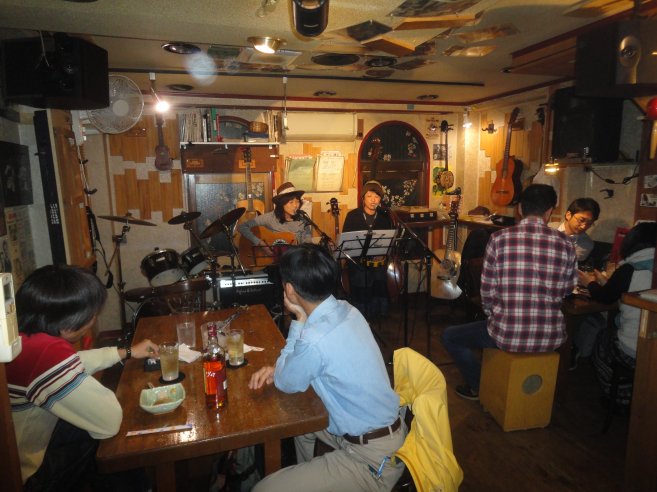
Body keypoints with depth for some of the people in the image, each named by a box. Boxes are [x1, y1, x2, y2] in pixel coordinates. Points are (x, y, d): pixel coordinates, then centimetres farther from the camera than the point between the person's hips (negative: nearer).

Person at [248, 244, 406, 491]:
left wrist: (299, 320, -13)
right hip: (382, 429, 9)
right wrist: (278, 368, -1)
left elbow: (287, 384, -10)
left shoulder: (315, 340, -32)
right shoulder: (345, 310, -5)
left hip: (372, 457, -8)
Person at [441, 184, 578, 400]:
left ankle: (479, 386, 26)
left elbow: (487, 292, -6)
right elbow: (567, 290, 10)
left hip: (507, 336, -4)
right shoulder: (565, 244, -4)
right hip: (551, 338, 4)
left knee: (449, 336, 19)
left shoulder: (499, 239, -12)